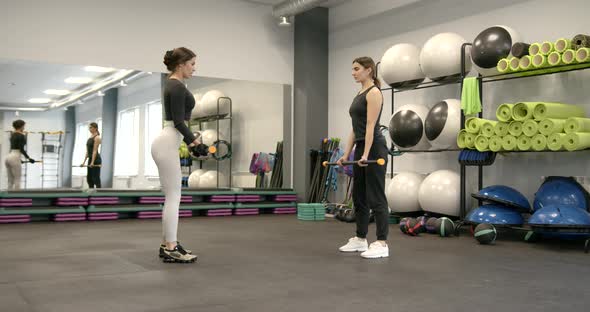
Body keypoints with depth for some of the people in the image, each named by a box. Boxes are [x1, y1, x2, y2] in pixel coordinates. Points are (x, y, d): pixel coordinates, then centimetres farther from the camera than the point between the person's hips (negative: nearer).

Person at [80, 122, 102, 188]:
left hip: (96, 160, -9)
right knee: (89, 178, 9)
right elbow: (87, 151, 17)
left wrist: (92, 162, -24)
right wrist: (84, 161, 13)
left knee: (96, 179, -8)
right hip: (90, 159, 9)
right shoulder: (90, 137, 16)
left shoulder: (97, 137, -10)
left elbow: (95, 151, -18)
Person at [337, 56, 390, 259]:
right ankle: (360, 239, 23)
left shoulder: (374, 93, -11)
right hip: (361, 148, 10)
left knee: (376, 197, -6)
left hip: (374, 148, -10)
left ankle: (381, 244, -1)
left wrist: (366, 154, -25)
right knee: (359, 196, 13)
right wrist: (346, 154, 15)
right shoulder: (360, 94, 17)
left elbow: (370, 127, -20)